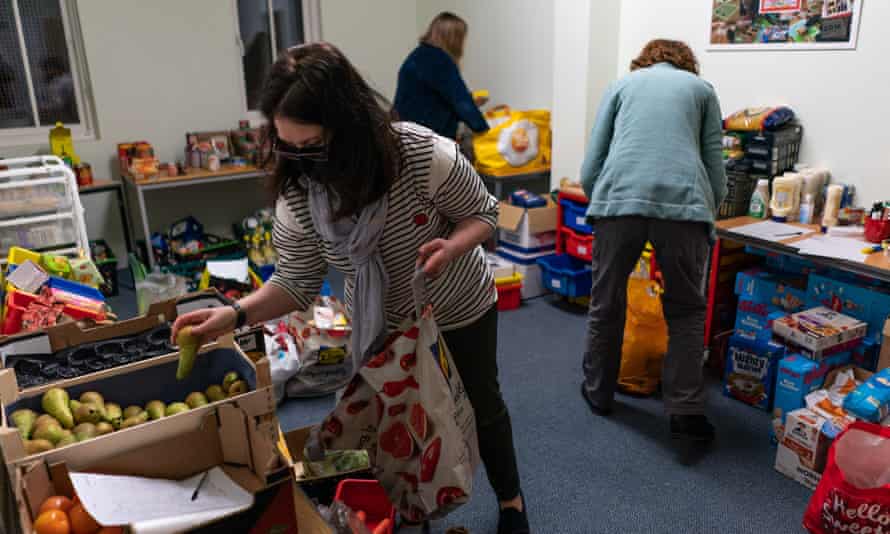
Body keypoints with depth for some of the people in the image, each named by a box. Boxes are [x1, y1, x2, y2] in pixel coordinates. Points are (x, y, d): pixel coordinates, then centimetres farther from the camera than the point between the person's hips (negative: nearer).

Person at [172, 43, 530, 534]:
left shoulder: (426, 157, -35)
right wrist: (237, 314, -31)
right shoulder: (297, 197, -24)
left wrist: (452, 246, -40)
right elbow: (297, 281, -14)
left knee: (481, 407, 18)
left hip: (460, 311, -2)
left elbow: (483, 213, -18)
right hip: (383, 323, 3)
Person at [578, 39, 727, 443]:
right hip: (684, 203, 0)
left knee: (606, 306, 16)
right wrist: (708, 214, 28)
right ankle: (685, 412, 13)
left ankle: (598, 393, 30)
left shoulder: (622, 84, 23)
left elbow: (590, 168, 15)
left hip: (618, 198, 0)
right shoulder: (702, 88, 23)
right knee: (686, 310, 16)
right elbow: (715, 167, 16)